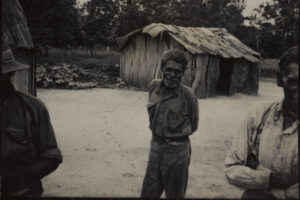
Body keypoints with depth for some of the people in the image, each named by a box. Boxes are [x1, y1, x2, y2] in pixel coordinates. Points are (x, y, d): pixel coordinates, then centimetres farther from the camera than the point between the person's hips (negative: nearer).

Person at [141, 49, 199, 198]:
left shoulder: (188, 95, -15)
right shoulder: (153, 87, -3)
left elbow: (193, 126, 0)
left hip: (177, 150, -4)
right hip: (155, 147, 4)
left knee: (175, 195, 16)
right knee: (148, 194, 16)